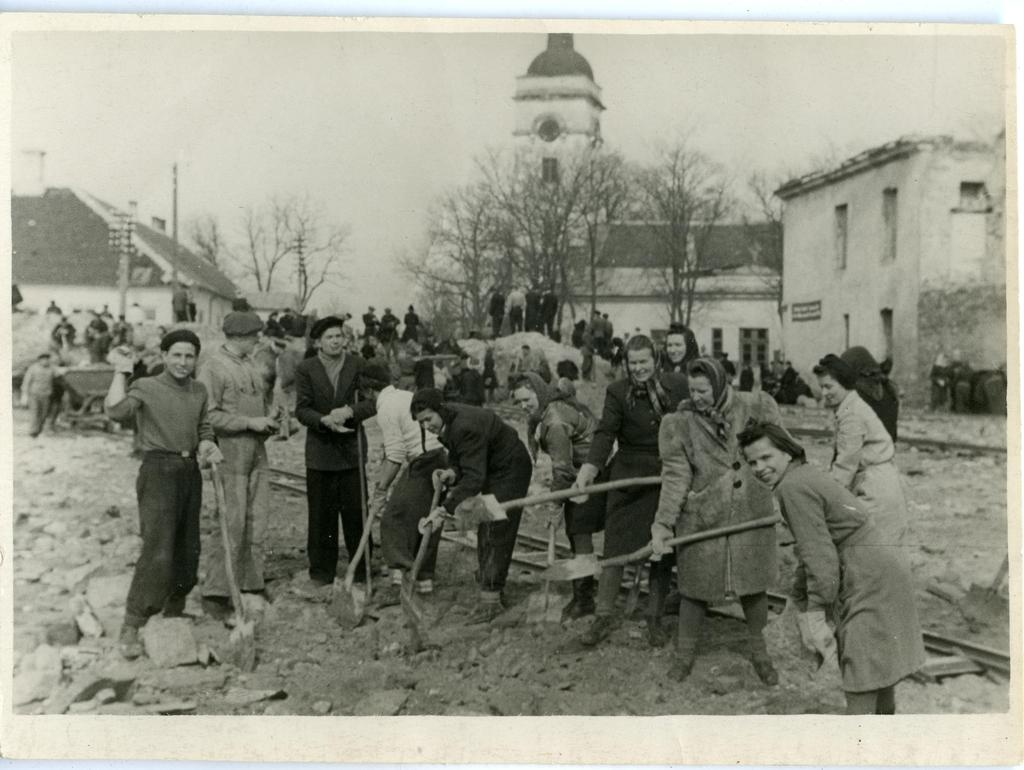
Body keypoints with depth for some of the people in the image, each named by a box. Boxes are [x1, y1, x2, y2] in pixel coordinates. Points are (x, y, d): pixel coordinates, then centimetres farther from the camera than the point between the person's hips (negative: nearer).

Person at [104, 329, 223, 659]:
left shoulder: (199, 391, 12)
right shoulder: (146, 387, -6)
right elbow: (116, 410, -24)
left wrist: (206, 445, 0)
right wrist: (120, 372, -16)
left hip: (190, 471, 6)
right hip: (159, 471, -6)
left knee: (188, 549, 12)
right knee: (158, 551, -14)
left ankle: (174, 613, 31)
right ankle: (130, 628, -5)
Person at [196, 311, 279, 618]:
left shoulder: (250, 364, 15)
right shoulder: (212, 367, -10)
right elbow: (208, 414, -16)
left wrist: (269, 421, 5)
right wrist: (249, 422, -17)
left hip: (257, 451, 8)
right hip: (230, 452, -8)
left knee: (257, 521, 10)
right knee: (232, 523, -7)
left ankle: (251, 582, 21)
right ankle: (215, 591, 3)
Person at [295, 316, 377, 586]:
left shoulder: (358, 366, 3)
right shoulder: (305, 370, 1)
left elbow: (372, 402, -2)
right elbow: (302, 410, -5)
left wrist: (349, 411, -20)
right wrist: (325, 420, -22)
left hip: (352, 449, 1)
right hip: (319, 451, 0)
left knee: (356, 512, 4)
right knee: (321, 515, 4)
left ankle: (362, 569, 15)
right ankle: (322, 571, 15)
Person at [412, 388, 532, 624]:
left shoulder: (466, 427, -34)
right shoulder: (447, 422, -5)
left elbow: (473, 478, -37)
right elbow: (458, 454, 10)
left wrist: (446, 508, -42)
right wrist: (454, 472, -13)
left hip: (510, 471, -10)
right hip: (490, 470, 10)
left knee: (495, 533, -12)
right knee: (485, 532, 13)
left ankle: (491, 599, -9)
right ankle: (490, 591, 23)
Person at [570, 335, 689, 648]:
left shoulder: (678, 386, -1)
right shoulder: (617, 392, -6)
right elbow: (605, 433, -16)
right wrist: (588, 470, -31)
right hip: (628, 476, -1)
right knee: (615, 544, 0)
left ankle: (655, 619, 21)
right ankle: (603, 618, 10)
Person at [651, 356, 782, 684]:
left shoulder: (754, 408, -5)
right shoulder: (679, 424, -8)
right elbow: (675, 477, -10)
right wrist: (663, 524, -17)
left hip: (750, 516, 1)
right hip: (702, 520, -1)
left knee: (754, 583, 12)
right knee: (695, 586, 7)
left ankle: (758, 651, 35)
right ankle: (685, 653, 29)